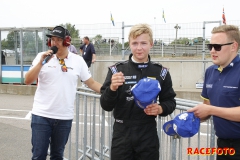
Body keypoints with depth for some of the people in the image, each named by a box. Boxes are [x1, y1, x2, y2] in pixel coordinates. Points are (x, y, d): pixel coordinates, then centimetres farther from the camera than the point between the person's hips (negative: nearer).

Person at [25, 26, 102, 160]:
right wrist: (41, 62, -17)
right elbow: (28, 81, -6)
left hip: (65, 118, 1)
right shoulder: (42, 57, -1)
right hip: (41, 115, -1)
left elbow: (91, 83, 7)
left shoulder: (78, 60, 1)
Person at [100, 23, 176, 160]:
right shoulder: (116, 70, -3)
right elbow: (106, 106, -5)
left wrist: (161, 109, -13)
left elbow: (170, 102, 8)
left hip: (148, 135, 1)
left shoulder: (161, 72, 0)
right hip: (122, 134, 0)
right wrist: (112, 88, -23)